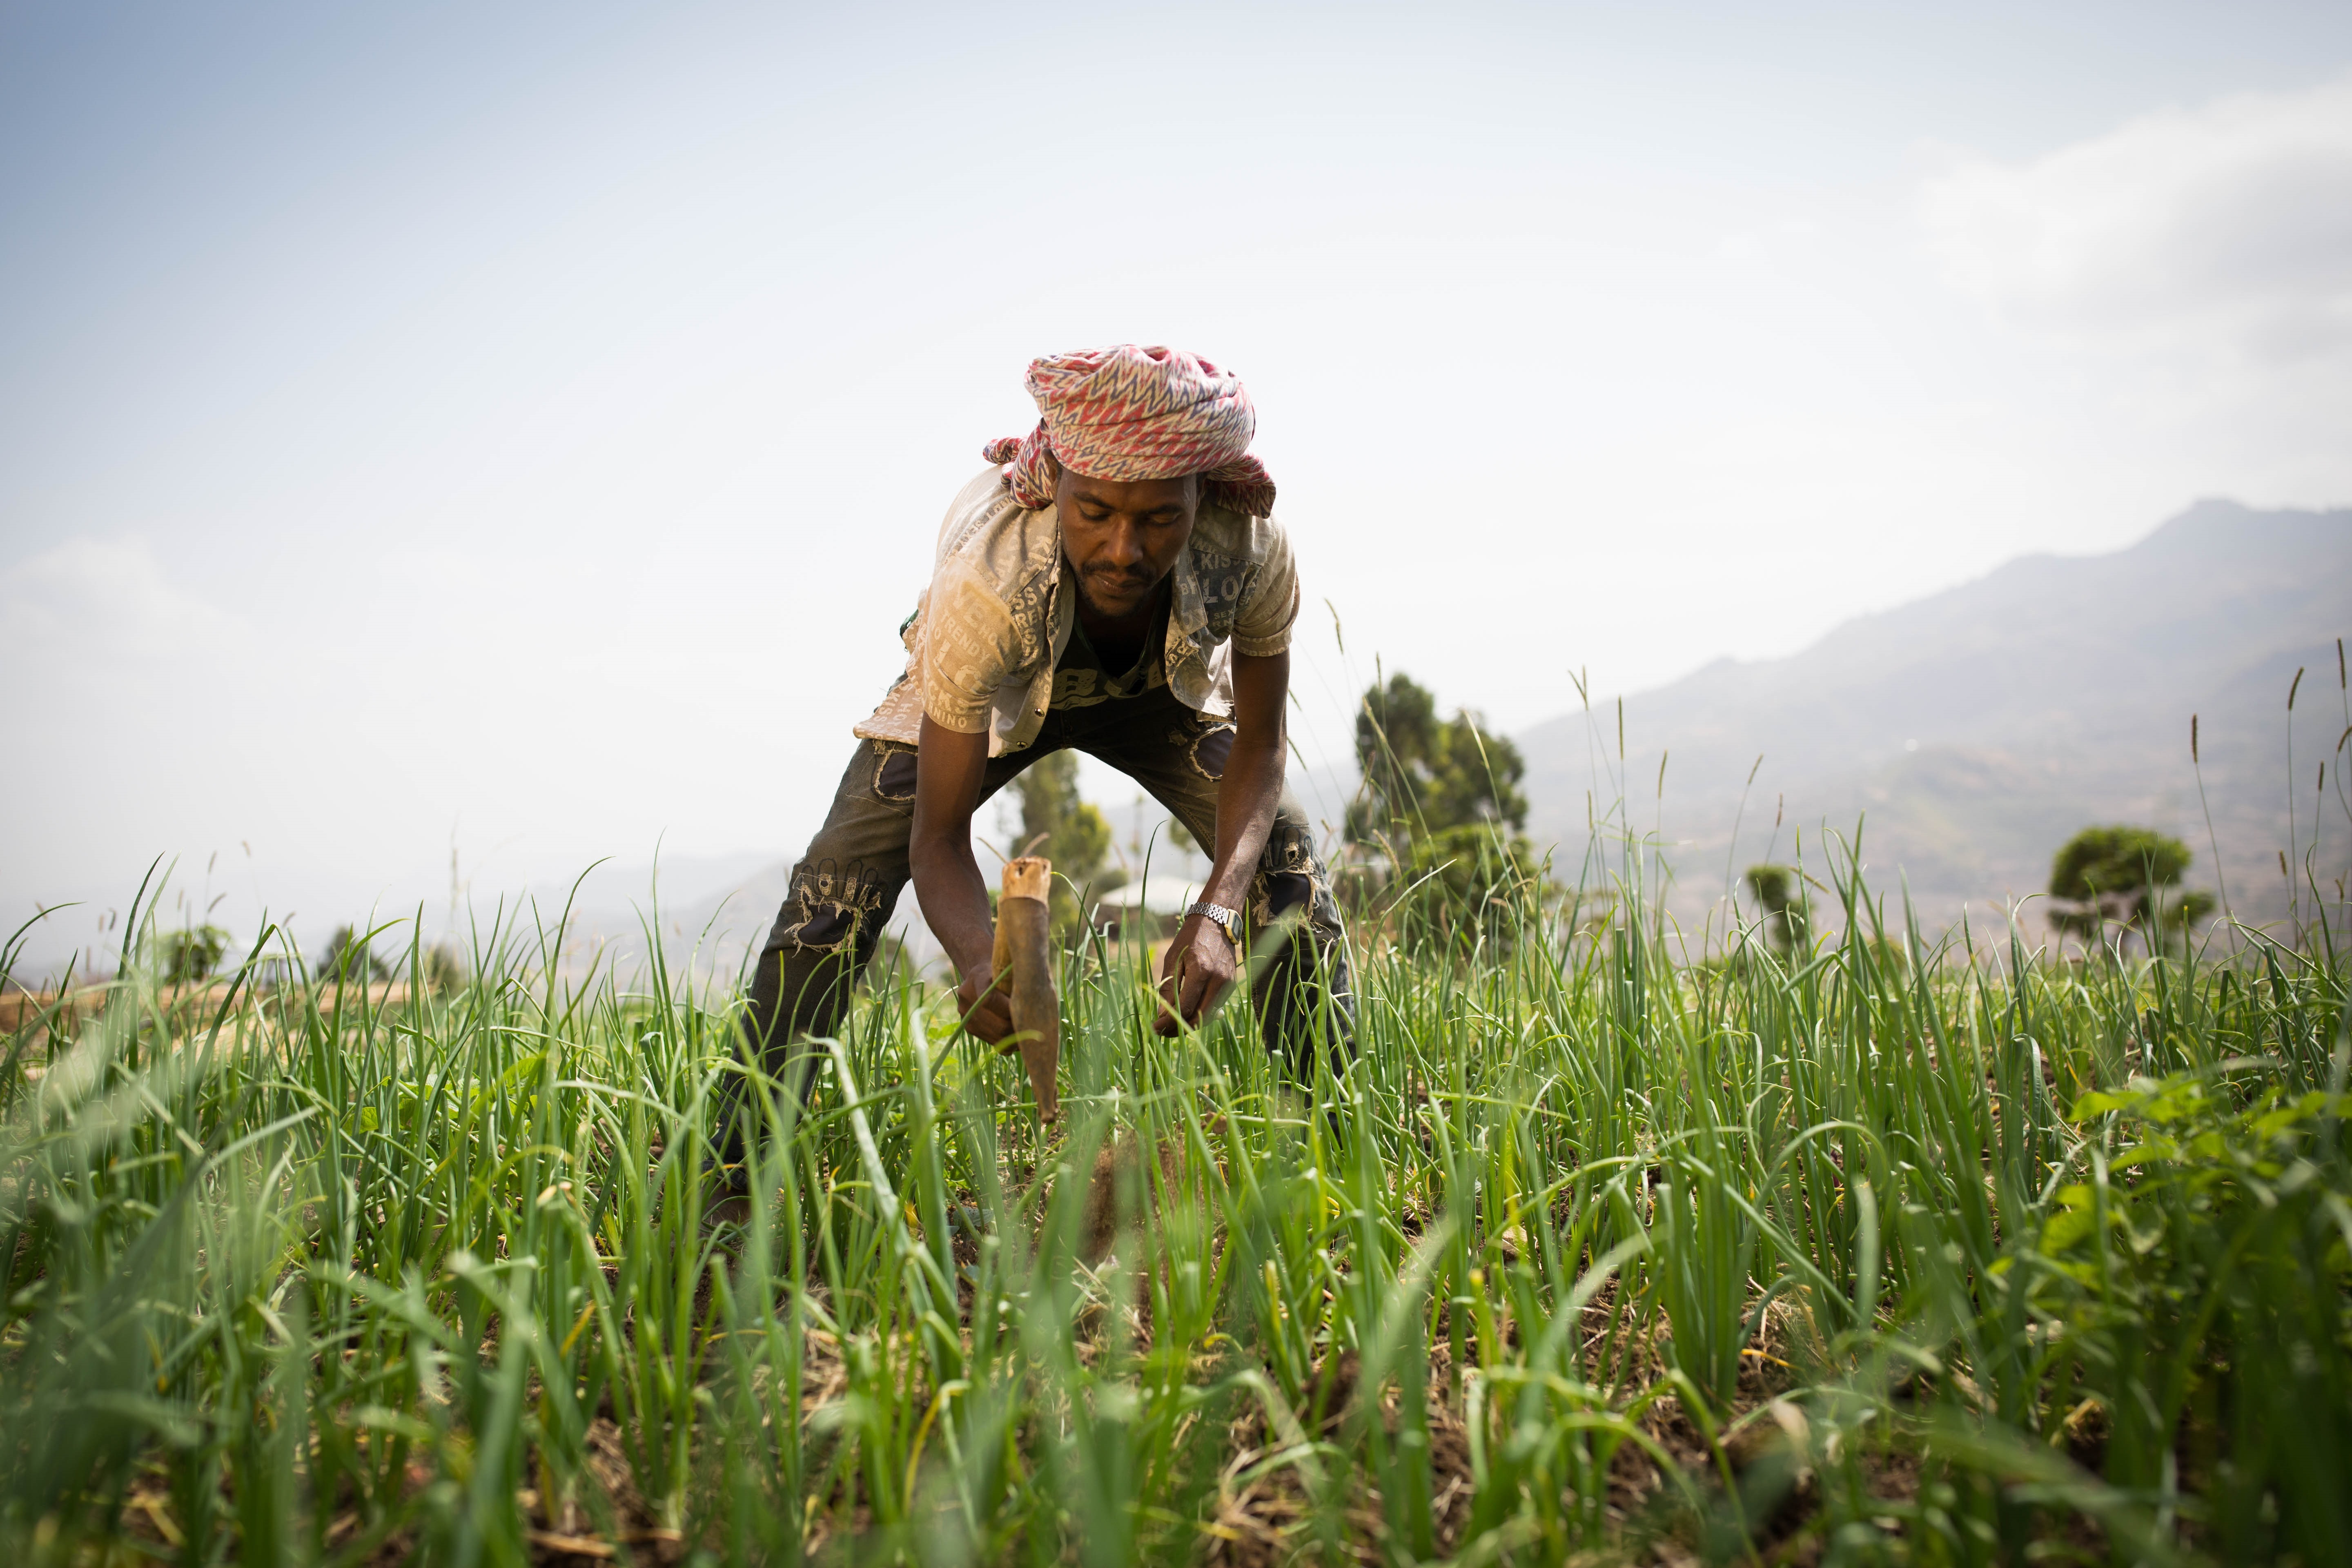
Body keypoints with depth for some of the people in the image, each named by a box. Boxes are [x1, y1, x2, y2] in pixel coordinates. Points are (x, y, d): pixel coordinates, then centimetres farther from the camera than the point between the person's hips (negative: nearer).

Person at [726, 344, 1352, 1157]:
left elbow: (1259, 747, -23)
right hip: (993, 691, -1)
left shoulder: (1252, 546, -39)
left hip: (1159, 690, 2)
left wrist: (1217, 911, -40)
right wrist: (979, 959, -60)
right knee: (843, 872, -17)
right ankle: (737, 1152, -5)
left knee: (1284, 853, -17)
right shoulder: (985, 586, -44)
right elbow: (939, 839, -37)